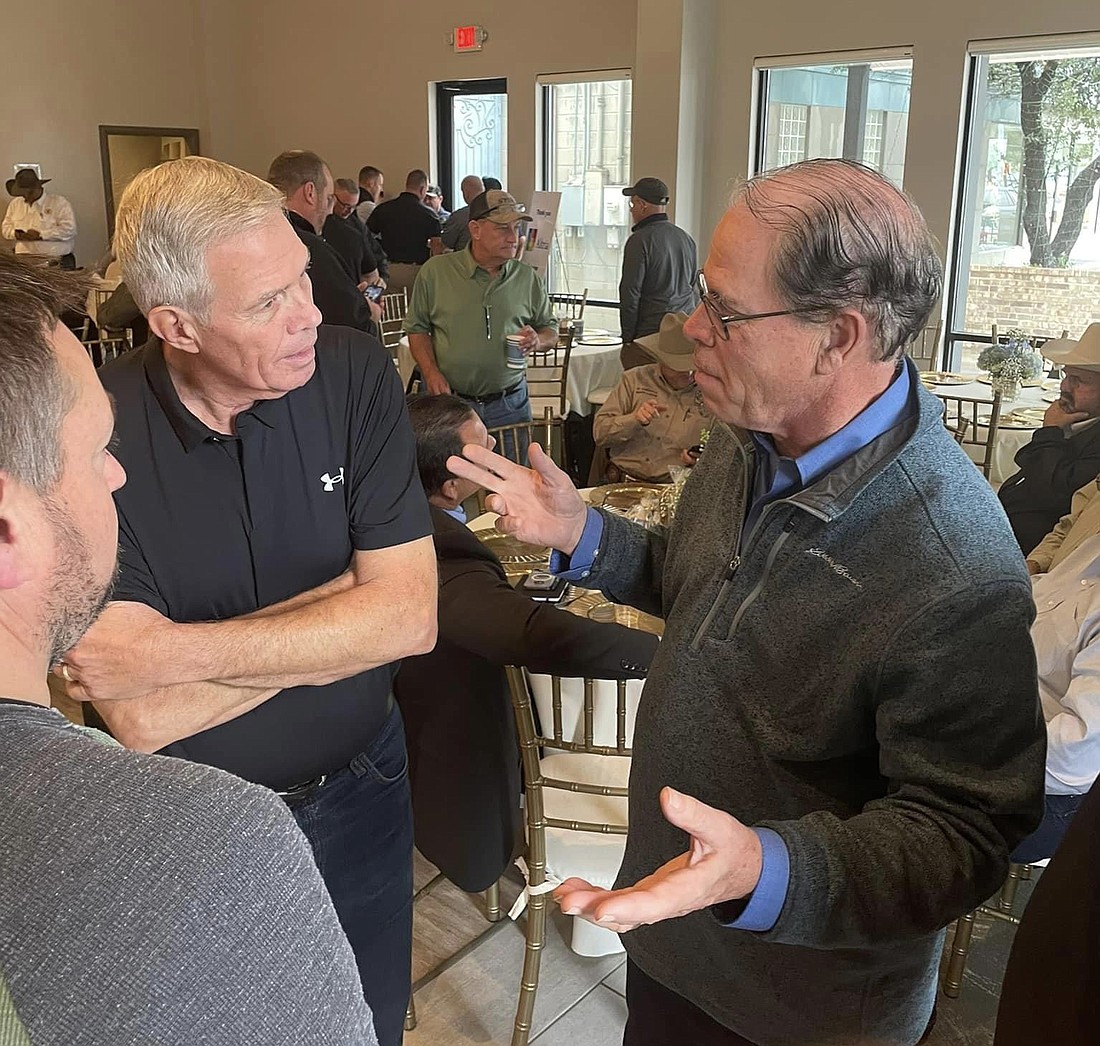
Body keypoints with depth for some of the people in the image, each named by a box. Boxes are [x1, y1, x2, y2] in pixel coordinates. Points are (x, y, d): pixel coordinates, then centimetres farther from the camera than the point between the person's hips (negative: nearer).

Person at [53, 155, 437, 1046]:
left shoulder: (355, 374, -15)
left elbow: (412, 616, -20)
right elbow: (141, 718, -27)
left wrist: (180, 651, -27)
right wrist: (349, 603, -21)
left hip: (362, 795, 2)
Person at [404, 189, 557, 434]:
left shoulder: (528, 278, 5)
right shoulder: (436, 271, 0)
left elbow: (551, 330, 14)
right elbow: (417, 327, 5)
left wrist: (538, 340, -9)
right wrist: (431, 373, -10)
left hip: (509, 404, 2)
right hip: (449, 402, -1)